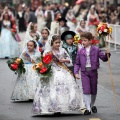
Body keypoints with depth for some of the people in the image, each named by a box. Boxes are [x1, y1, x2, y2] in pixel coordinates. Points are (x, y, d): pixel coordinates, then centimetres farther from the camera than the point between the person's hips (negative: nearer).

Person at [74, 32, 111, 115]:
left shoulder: (96, 50, -2)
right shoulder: (80, 51, 0)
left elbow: (104, 58, -1)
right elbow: (77, 63, 4)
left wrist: (107, 54, -21)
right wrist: (76, 72, -8)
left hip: (93, 71, 0)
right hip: (84, 72, 0)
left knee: (94, 91, 12)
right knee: (86, 90, -11)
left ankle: (92, 105, 35)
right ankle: (88, 109, -9)